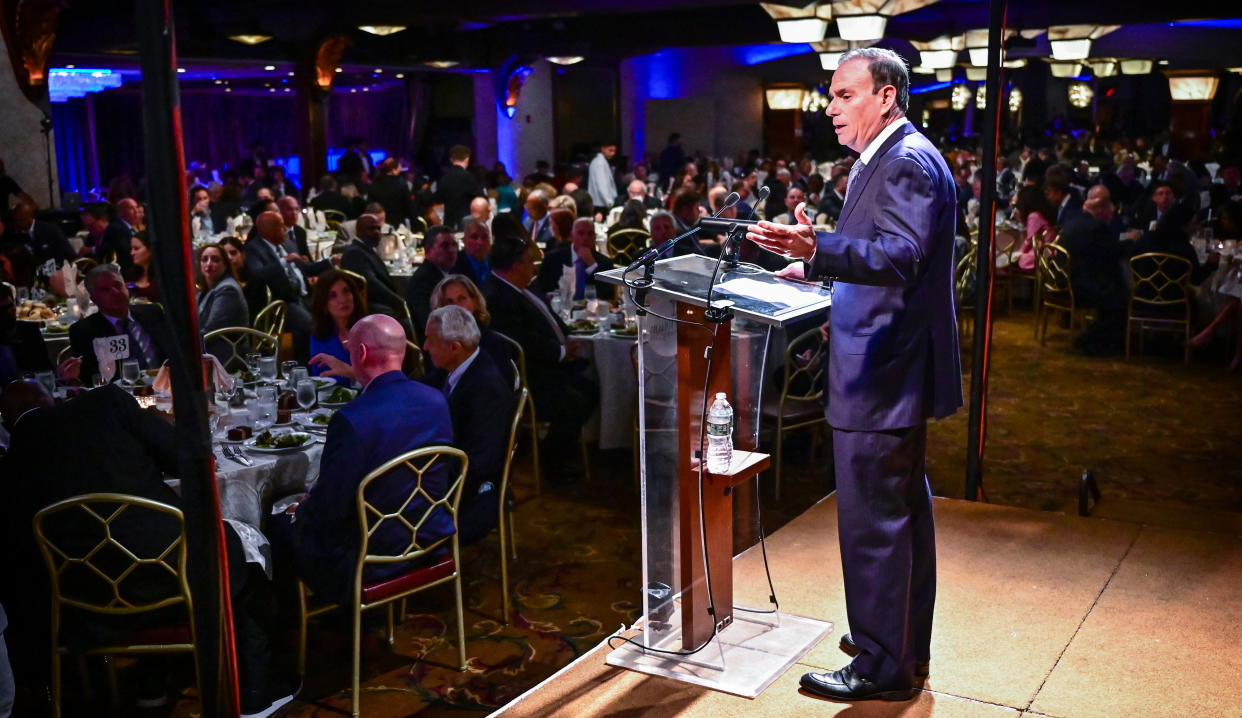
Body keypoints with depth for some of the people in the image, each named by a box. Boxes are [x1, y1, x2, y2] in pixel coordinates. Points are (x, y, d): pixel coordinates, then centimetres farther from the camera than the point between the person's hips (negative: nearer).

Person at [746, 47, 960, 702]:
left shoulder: (907, 162, -16)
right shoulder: (893, 158, 17)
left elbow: (900, 256, -31)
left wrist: (818, 248, -44)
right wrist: (817, 265, 26)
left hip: (881, 377, -11)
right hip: (896, 371, 11)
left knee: (872, 523, -3)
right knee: (903, 511, 19)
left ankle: (882, 667, 10)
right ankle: (906, 643, 33)